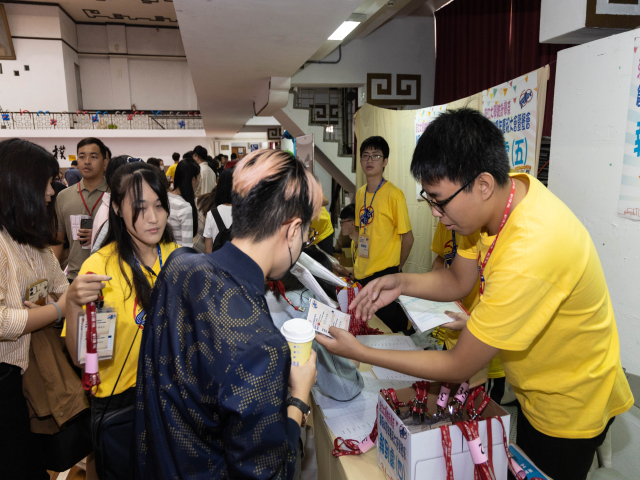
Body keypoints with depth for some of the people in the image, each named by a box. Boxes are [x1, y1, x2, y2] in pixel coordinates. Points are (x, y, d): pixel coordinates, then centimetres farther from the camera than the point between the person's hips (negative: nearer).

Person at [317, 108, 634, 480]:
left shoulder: (529, 255, -41)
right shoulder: (504, 193, -15)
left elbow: (458, 368, -31)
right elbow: (459, 281, -1)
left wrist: (358, 352, -26)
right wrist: (402, 283, -20)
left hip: (569, 405, -7)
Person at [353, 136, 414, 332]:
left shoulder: (394, 194, -13)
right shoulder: (360, 193, 9)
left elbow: (408, 238, -9)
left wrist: (397, 267, 1)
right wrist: (359, 264, 15)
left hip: (384, 274, -7)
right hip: (362, 274, 7)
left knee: (393, 326, -2)